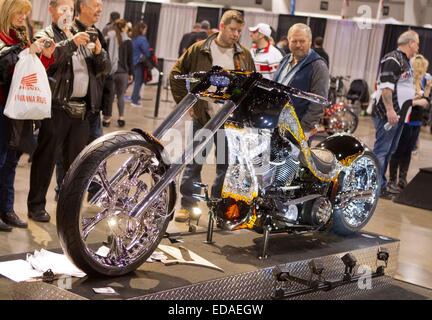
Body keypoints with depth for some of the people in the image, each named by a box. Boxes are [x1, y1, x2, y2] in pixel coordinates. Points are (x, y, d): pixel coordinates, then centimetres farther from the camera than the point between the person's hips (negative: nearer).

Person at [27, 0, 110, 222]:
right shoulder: (46, 35, 3)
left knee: (76, 160, 10)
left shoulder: (85, 38, 21)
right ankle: (36, 205, 7)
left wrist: (98, 52, -3)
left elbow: (104, 69, 16)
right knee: (46, 156, -1)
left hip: (82, 109, 5)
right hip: (57, 106, -5)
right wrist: (72, 43, -27)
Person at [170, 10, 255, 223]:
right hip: (203, 117, -2)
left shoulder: (244, 55, 6)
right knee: (194, 162, 4)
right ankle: (187, 205, 13)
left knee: (226, 164, 9)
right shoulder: (199, 50, -3)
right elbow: (176, 74, 2)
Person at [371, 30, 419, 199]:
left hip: (399, 114, 10)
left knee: (389, 151, 14)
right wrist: (390, 110, -25)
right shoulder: (393, 59, -13)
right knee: (381, 150, -5)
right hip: (388, 113, -10)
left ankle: (380, 184, 21)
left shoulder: (405, 61, 18)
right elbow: (386, 86, -21)